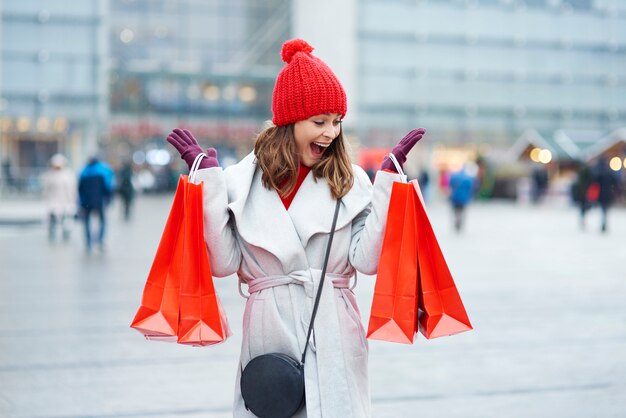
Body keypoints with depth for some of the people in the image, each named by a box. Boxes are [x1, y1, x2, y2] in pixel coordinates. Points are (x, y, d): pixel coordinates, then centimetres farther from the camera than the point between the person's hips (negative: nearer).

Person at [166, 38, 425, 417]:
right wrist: (209, 177, -6)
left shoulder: (351, 182, 4)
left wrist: (388, 179, -7)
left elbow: (367, 259, -5)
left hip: (334, 333, 0)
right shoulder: (241, 181, 2)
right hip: (270, 329, 0)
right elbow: (224, 263, -4)